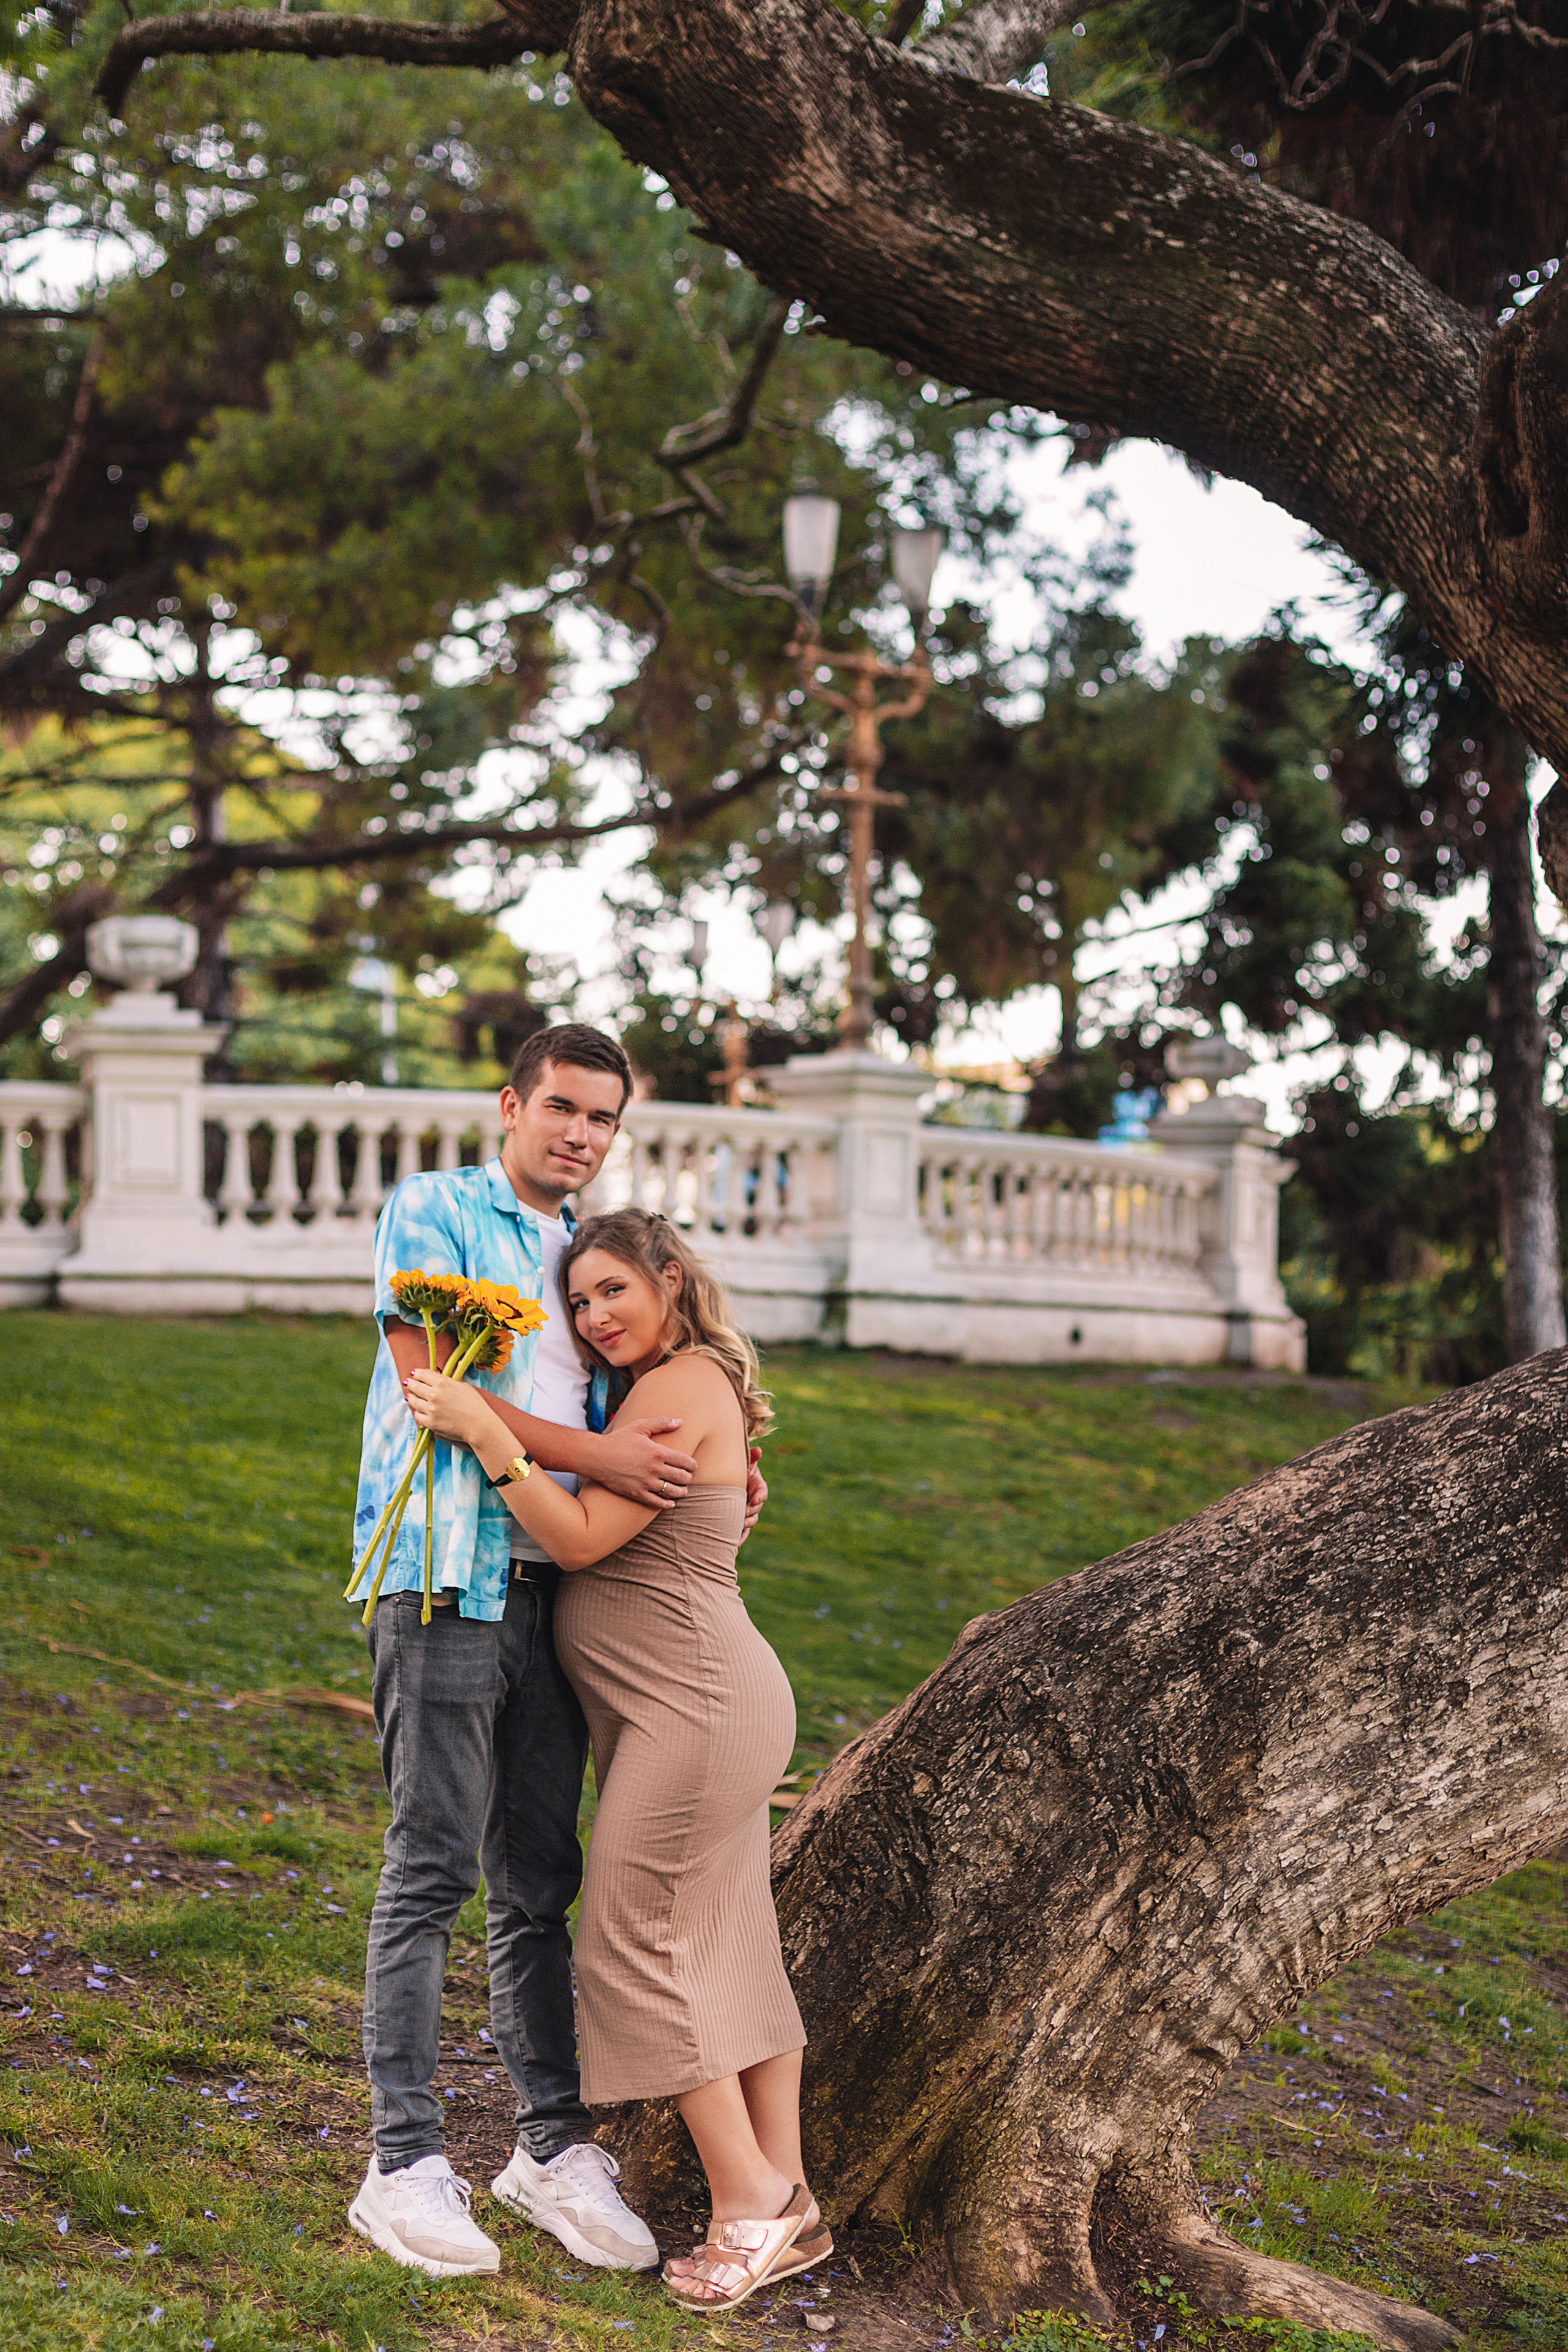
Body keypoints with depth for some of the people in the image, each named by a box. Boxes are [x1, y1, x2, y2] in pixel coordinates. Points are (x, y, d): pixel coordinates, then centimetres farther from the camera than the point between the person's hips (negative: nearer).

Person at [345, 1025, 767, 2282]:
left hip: (554, 1584, 6)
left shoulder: (588, 1253, 22)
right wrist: (594, 1456, -13)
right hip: (447, 1575, -6)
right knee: (431, 1871, -6)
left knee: (539, 1879, 10)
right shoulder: (432, 1210, 2)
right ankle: (406, 2159, -1)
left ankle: (553, 2143, 17)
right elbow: (431, 1378, -10)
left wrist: (711, 1475, 11)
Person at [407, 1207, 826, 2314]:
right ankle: (789, 2203, 16)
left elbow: (583, 1538, -17)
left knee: (636, 1943, -6)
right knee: (725, 1949, 11)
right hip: (704, 1702, 10)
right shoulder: (684, 1389, 18)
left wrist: (486, 1434, -21)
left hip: (695, 1702, -10)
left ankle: (750, 2199, -1)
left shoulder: (682, 1389, -13)